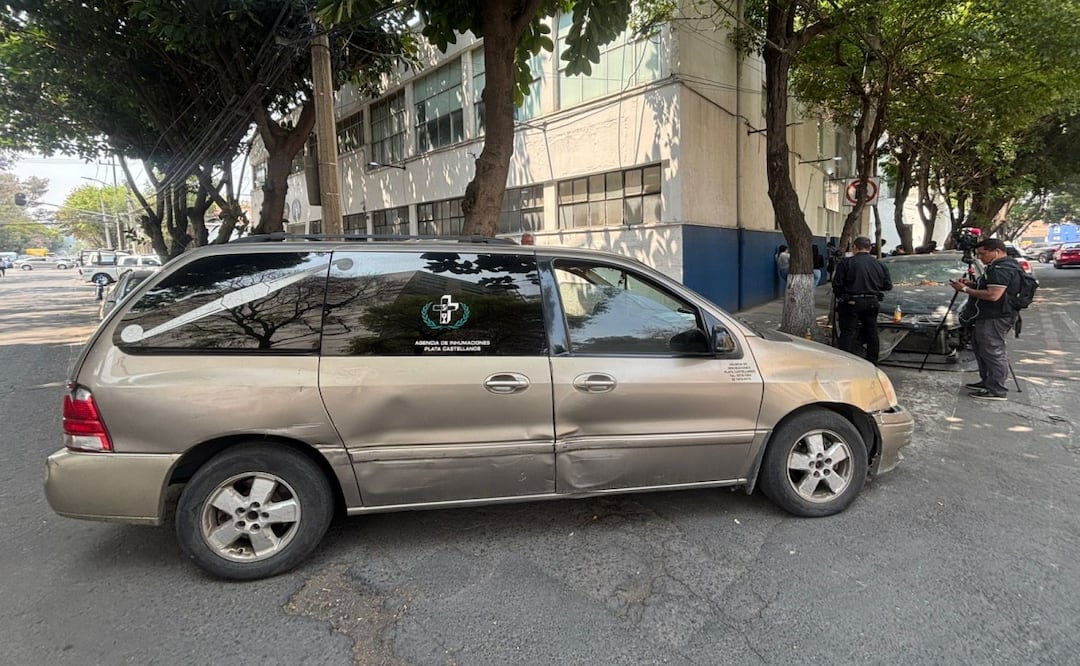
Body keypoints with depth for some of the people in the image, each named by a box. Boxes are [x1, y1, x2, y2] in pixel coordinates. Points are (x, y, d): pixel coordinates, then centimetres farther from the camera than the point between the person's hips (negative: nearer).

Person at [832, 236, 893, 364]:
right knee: (872, 332, 17)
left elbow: (836, 285, -11)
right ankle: (872, 362, 27)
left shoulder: (847, 263, -10)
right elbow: (888, 286, 8)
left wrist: (840, 296, 7)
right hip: (872, 303, 5)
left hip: (851, 302, -5)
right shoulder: (879, 264, 5)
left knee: (847, 332, 0)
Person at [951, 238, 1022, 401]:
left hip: (994, 319, -11)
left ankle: (997, 390, 1)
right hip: (988, 316, 11)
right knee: (980, 349, 19)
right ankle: (987, 382, 30)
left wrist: (966, 289, -20)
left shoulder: (1001, 269, -21)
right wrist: (973, 284, 10)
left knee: (993, 353, -5)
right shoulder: (1004, 265, 15)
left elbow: (993, 295, -28)